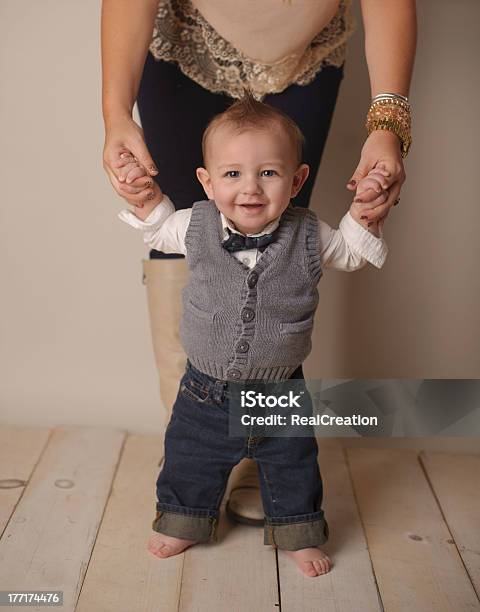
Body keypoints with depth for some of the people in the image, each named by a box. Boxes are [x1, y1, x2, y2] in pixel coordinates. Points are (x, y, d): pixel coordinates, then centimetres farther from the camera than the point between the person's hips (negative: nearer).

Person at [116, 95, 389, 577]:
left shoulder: (308, 236, -16)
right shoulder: (196, 226, -14)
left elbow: (350, 252, 3)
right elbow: (158, 229, 7)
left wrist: (363, 215, -15)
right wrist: (146, 194, -11)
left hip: (281, 390, 0)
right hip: (206, 388, 1)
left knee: (292, 464, 18)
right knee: (190, 458, 18)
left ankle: (298, 533, 42)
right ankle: (182, 522, 44)